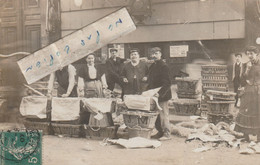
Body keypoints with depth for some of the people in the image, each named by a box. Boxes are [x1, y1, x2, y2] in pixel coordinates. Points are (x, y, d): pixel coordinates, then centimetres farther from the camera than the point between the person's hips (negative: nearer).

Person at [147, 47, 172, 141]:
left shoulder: (163, 67, -12)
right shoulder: (152, 66, 15)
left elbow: (167, 83, -18)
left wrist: (160, 93, -26)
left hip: (162, 96, -8)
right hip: (154, 95, 8)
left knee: (163, 115, -3)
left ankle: (167, 134, 5)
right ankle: (160, 132, 23)